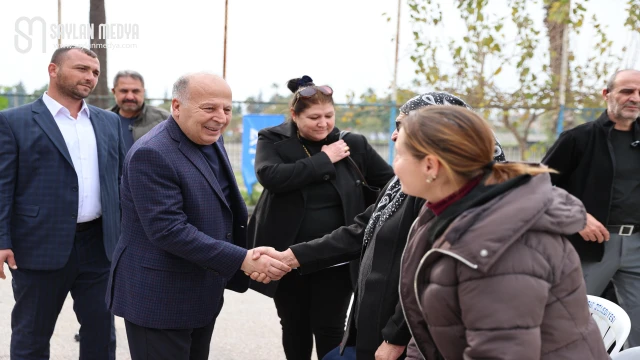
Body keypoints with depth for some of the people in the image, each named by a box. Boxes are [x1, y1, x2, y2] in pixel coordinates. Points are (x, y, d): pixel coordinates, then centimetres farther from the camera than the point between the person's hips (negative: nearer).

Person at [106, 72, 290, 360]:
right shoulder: (151, 154, -22)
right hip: (159, 299, -9)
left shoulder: (211, 140, 6)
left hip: (203, 294, 9)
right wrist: (242, 260, -29)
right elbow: (168, 229, -28)